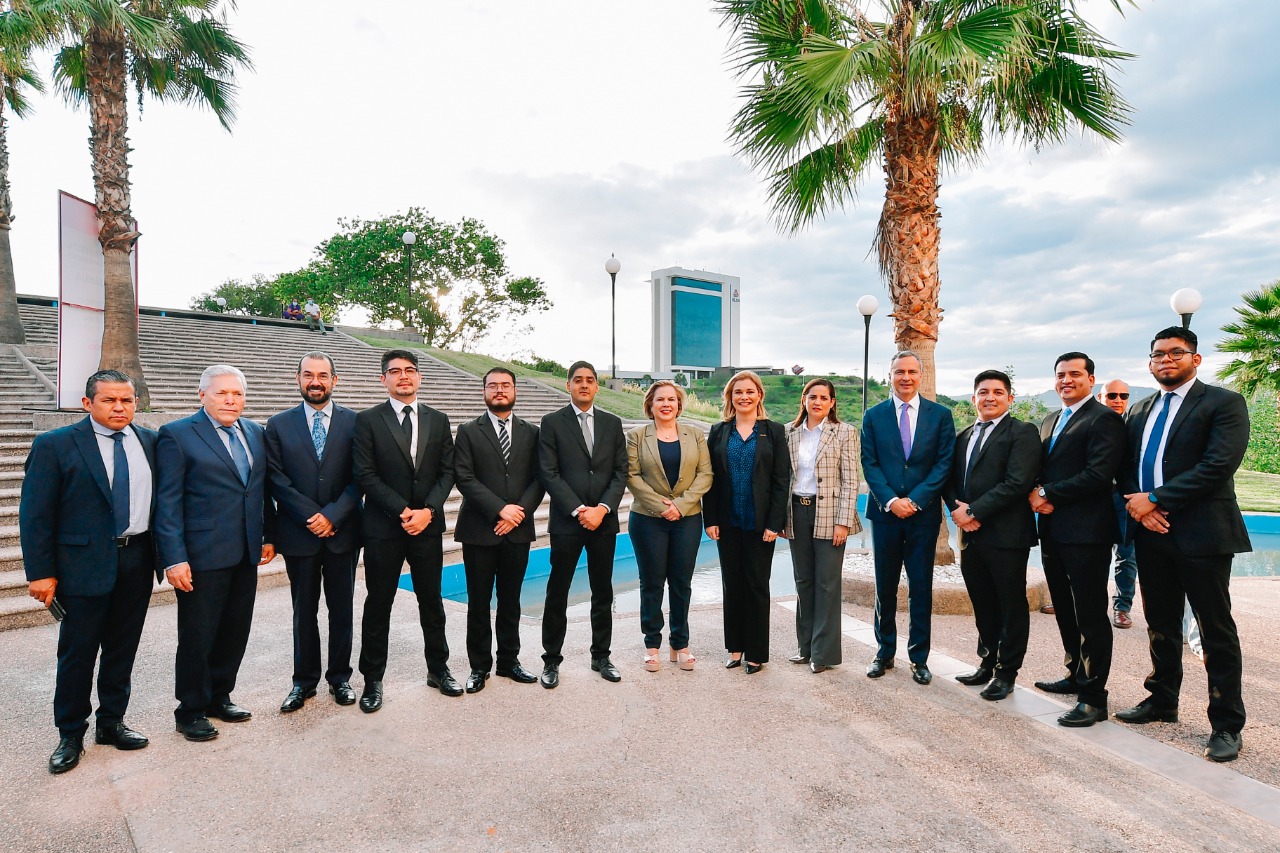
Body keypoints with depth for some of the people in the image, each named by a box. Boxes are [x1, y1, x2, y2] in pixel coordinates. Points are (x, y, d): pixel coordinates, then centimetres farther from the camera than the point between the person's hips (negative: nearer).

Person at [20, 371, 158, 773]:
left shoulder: (150, 442, 4)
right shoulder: (54, 445, -6)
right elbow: (35, 514, -5)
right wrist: (40, 573, -9)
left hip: (137, 561, 3)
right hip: (84, 564, -3)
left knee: (123, 649, 15)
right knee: (77, 653, 8)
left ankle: (111, 722, 31)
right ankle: (71, 735, 26)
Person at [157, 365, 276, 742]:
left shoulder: (255, 433, 9)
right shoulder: (176, 435, -7)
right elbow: (167, 502, -11)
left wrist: (270, 535, 10)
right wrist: (174, 558, -15)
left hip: (246, 555, 6)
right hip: (202, 556, -5)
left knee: (235, 632, 15)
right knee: (197, 637, 7)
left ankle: (219, 695, 34)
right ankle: (191, 710, 26)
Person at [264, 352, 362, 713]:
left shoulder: (354, 422, 0)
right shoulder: (279, 424, 3)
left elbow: (359, 477, -4)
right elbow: (276, 479, -3)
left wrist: (333, 515, -14)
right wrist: (311, 516, -12)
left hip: (342, 531, 0)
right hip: (299, 532, 0)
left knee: (341, 609, 10)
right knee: (304, 611, 12)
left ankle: (340, 677, 25)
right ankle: (304, 681, 27)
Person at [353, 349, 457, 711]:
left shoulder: (438, 420, 7)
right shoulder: (368, 420, -1)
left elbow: (447, 472, 3)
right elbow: (366, 475, -8)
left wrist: (427, 510, -12)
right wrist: (403, 512, -16)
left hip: (428, 525, 3)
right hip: (383, 528, -2)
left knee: (432, 601, 13)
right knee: (378, 605, 8)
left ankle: (438, 669, 29)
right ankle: (373, 680, 23)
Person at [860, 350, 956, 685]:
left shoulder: (940, 414, 3)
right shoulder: (874, 415, 4)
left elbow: (944, 463, -3)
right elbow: (869, 464, 0)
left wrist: (915, 500, -13)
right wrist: (891, 500, -13)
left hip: (924, 513, 0)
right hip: (885, 511, 1)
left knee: (921, 588, 7)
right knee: (885, 587, 10)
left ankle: (919, 658, 20)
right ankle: (885, 652, 24)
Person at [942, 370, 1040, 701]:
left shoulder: (1023, 433, -6)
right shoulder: (963, 437, 16)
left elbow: (1017, 483, -17)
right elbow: (950, 481, 14)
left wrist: (974, 511, -17)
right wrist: (958, 510, -5)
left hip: (1006, 535, -6)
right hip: (971, 536, 6)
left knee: (1012, 606, 7)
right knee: (983, 605, 17)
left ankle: (1006, 672, 21)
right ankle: (987, 663, 32)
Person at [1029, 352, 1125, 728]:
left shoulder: (1104, 419, -8)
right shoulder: (1049, 422, 18)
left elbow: (1098, 474, -18)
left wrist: (1048, 494, -13)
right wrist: (1035, 493, -3)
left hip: (1086, 531, -8)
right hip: (1052, 530, 8)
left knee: (1090, 615, -1)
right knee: (1065, 611, 18)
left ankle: (1093, 696, 7)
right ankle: (1076, 675, 32)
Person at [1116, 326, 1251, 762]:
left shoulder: (1224, 403, -5)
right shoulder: (1141, 411, 15)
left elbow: (1218, 465, -16)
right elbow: (1128, 467, 13)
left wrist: (1155, 499, -17)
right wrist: (1139, 505, -6)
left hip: (1201, 534, -6)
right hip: (1151, 531, 6)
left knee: (1216, 630, 3)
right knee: (1161, 625, 16)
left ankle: (1226, 724, 15)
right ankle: (1162, 700, 30)